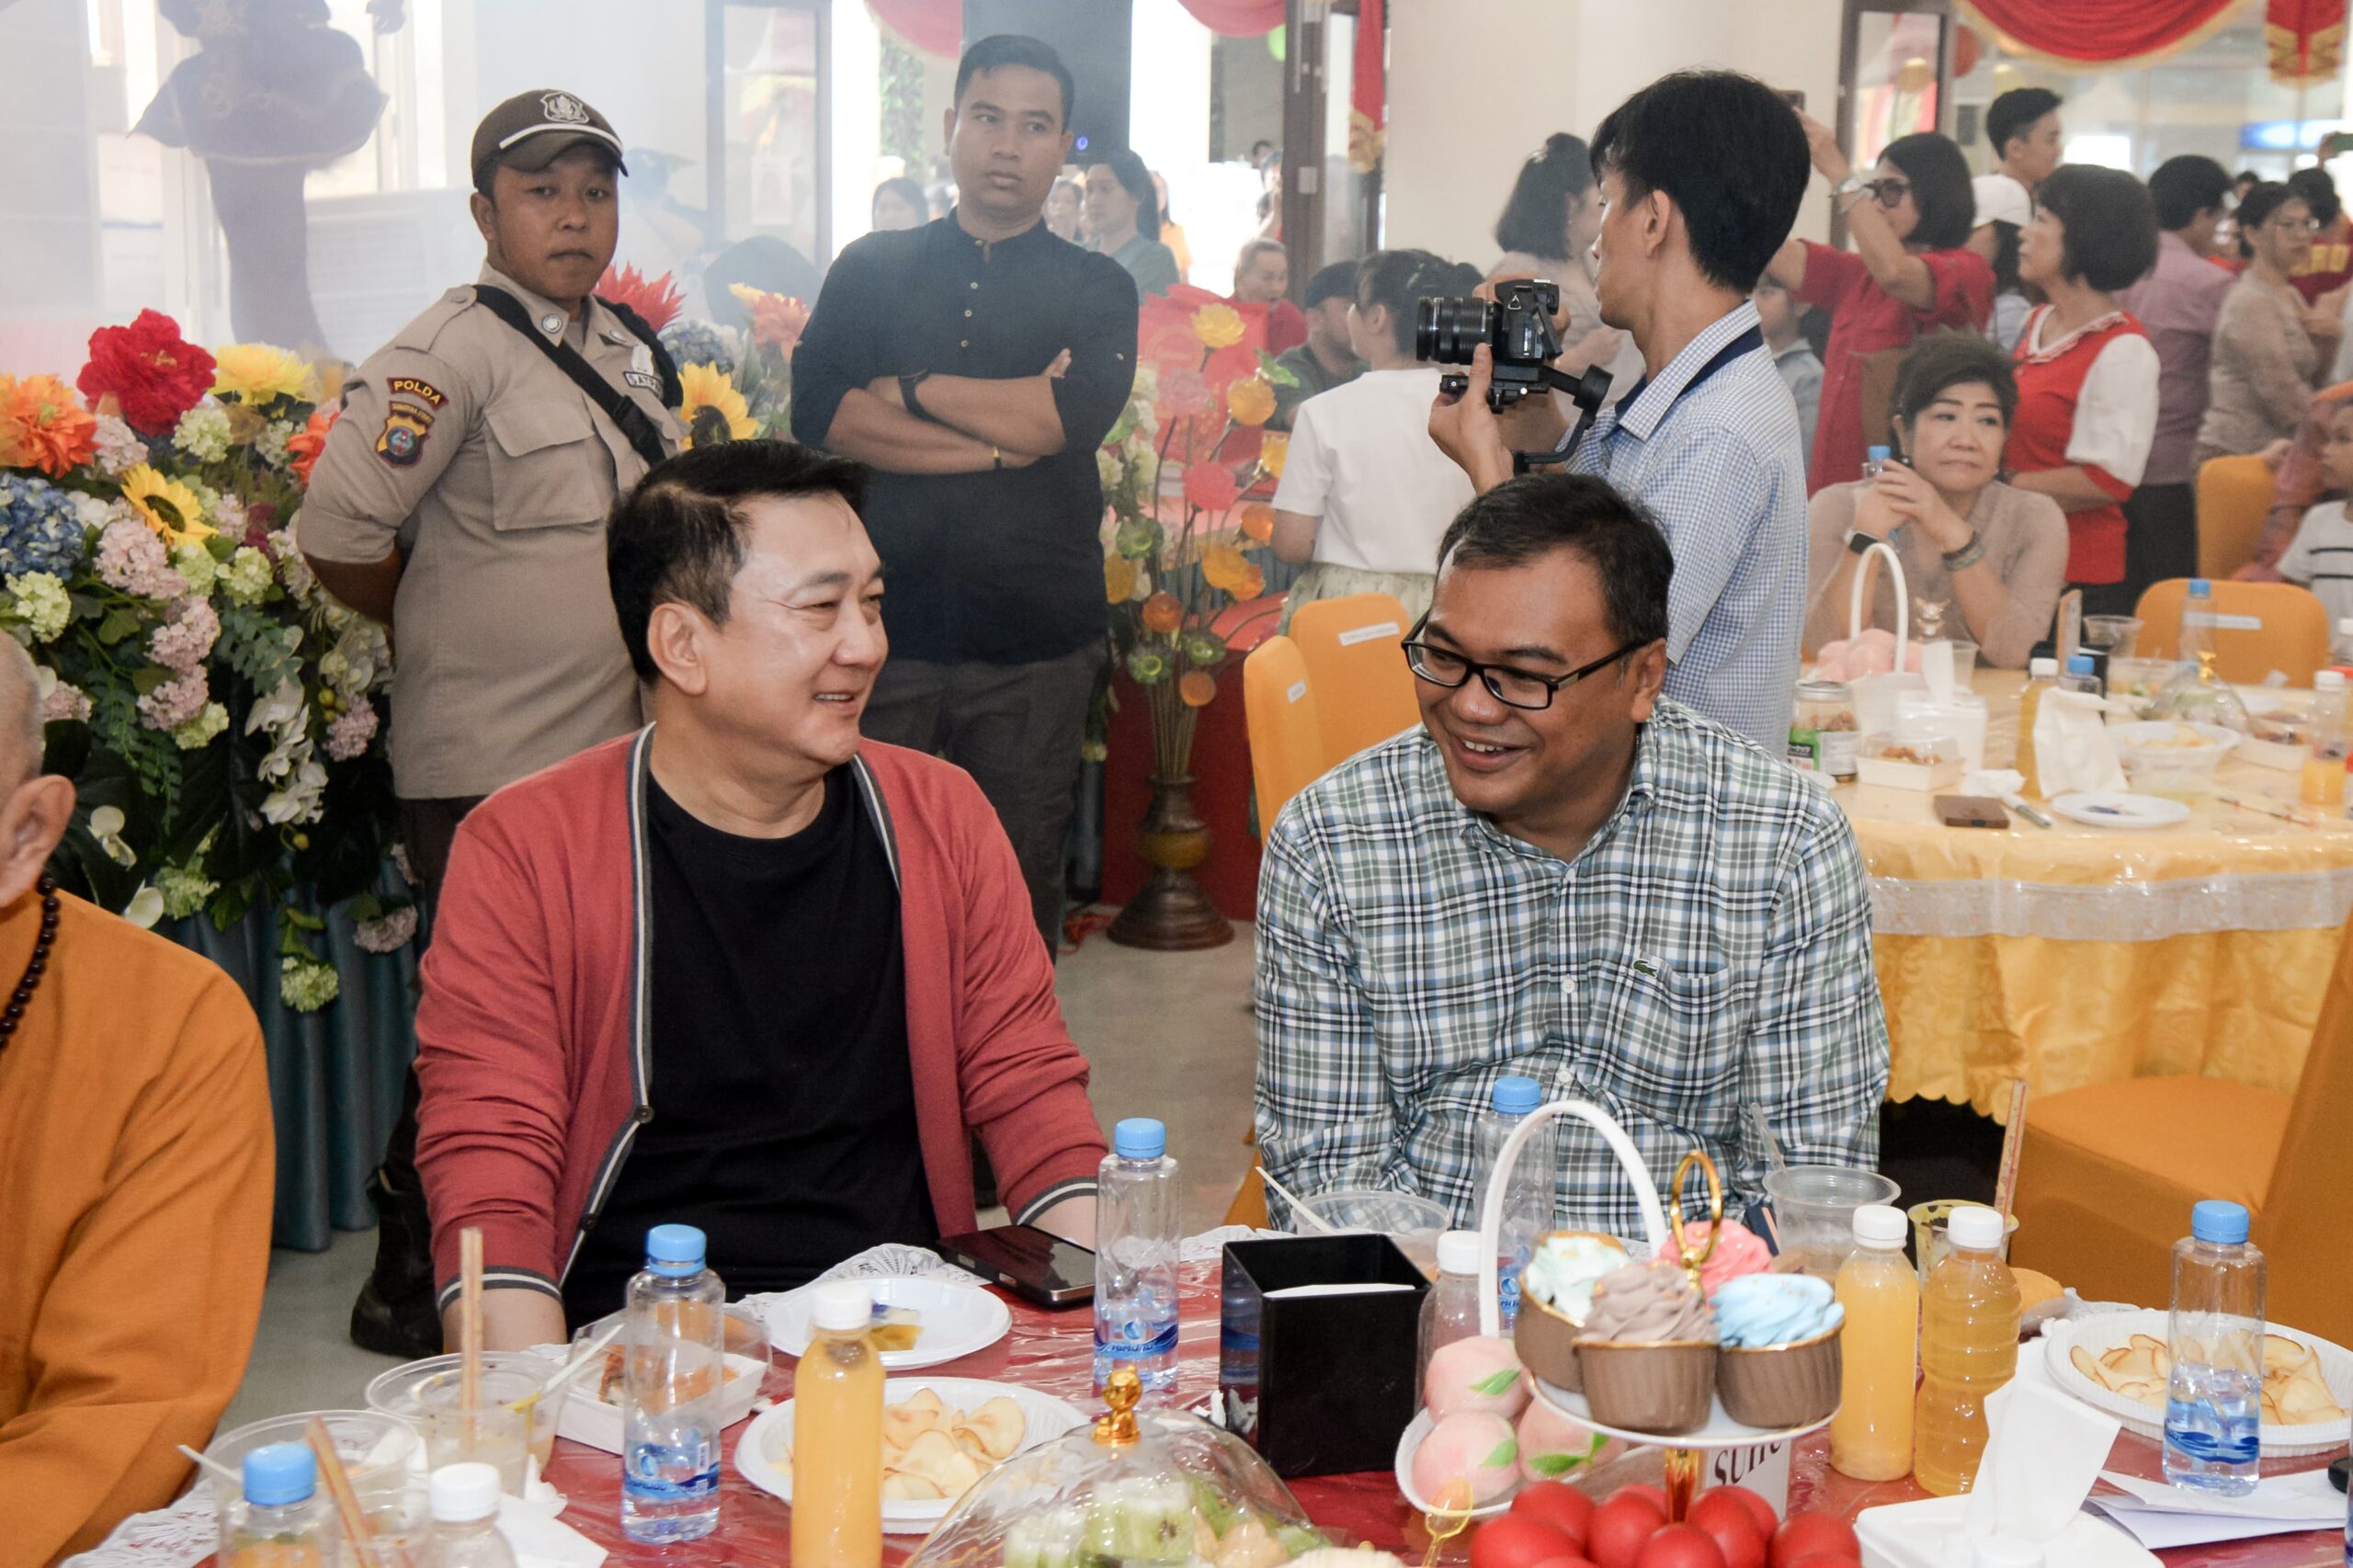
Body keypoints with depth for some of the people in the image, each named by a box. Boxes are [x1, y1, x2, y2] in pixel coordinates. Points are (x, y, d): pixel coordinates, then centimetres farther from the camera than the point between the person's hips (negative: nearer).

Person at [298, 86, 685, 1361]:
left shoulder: (633, 349, 12)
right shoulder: (448, 355, -13)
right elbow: (340, 537, -17)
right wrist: (454, 628, -2)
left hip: (617, 750, 7)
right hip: (487, 765, -7)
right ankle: (406, 1291, 14)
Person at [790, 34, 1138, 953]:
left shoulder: (1096, 292, 9)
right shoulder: (871, 272, 12)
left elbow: (1071, 416, -11)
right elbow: (818, 412, -5)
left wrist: (910, 387, -4)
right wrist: (1001, 439, -10)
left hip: (1034, 647, 0)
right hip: (883, 632, 1)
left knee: (1020, 887, 6)